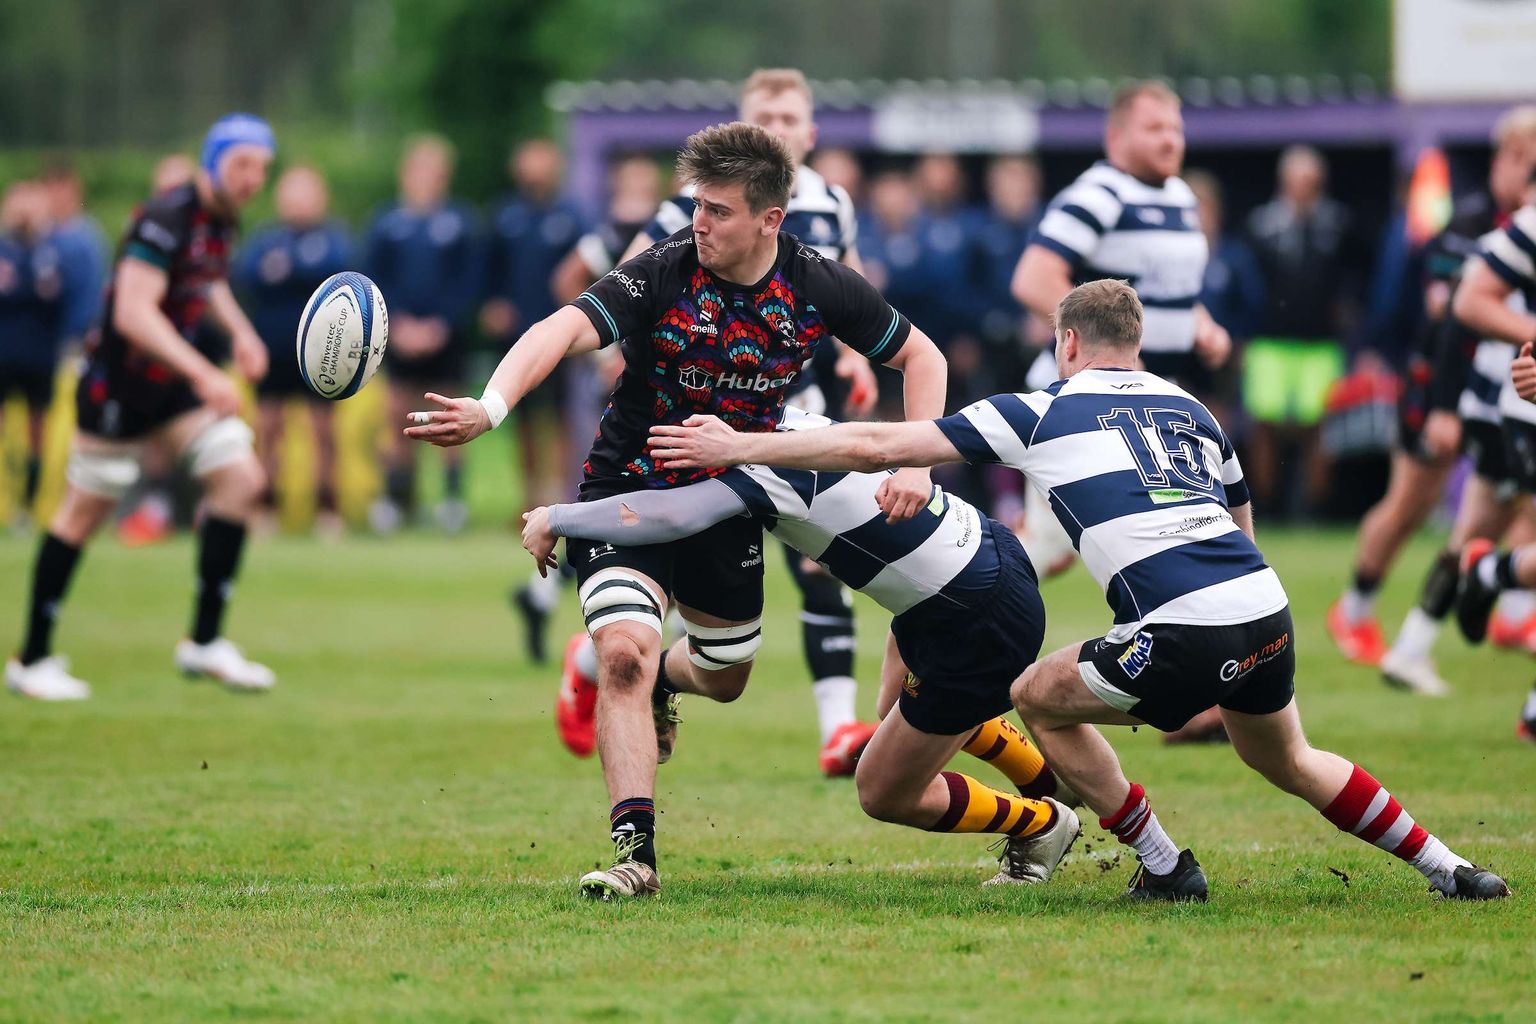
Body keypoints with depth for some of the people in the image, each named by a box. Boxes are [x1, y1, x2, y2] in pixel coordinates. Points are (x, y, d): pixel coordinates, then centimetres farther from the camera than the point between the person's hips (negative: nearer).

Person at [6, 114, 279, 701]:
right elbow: (133, 312, -33)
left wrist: (239, 330, 8)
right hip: (118, 382, -8)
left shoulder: (222, 221, 4)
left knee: (241, 478, -3)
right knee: (87, 509, 0)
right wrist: (203, 374, -39)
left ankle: (205, 642, 4)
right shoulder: (166, 220, -24)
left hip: (173, 384, 8)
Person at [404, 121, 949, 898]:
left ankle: (660, 680, 56)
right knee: (623, 652, -25)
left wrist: (915, 463, -14)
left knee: (725, 677, 19)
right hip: (629, 490, -4)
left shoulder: (818, 287, -14)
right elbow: (564, 330, -40)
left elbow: (920, 355, 0)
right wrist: (490, 407, -58)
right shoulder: (663, 274, -25)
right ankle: (634, 851, -22)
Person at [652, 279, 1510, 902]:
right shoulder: (1190, 409, 23)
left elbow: (877, 446, 5)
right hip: (1269, 611, 6)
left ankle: (1166, 868, 17)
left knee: (1042, 698, 17)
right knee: (1284, 759, 31)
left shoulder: (1045, 413, 7)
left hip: (1188, 635, -6)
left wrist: (739, 447, 11)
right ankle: (1451, 872, 30)